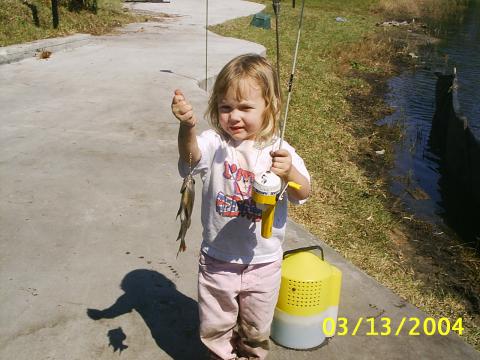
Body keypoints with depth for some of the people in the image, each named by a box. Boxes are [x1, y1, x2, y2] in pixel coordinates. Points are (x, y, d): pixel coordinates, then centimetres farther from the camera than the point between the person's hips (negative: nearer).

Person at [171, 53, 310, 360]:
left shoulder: (279, 150, -10)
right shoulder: (215, 143, -14)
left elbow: (302, 195, -16)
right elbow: (191, 156, -36)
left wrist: (289, 172, -38)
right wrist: (187, 127, -58)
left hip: (264, 262, 1)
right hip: (218, 260, 0)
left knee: (256, 332, 23)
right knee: (215, 329, 20)